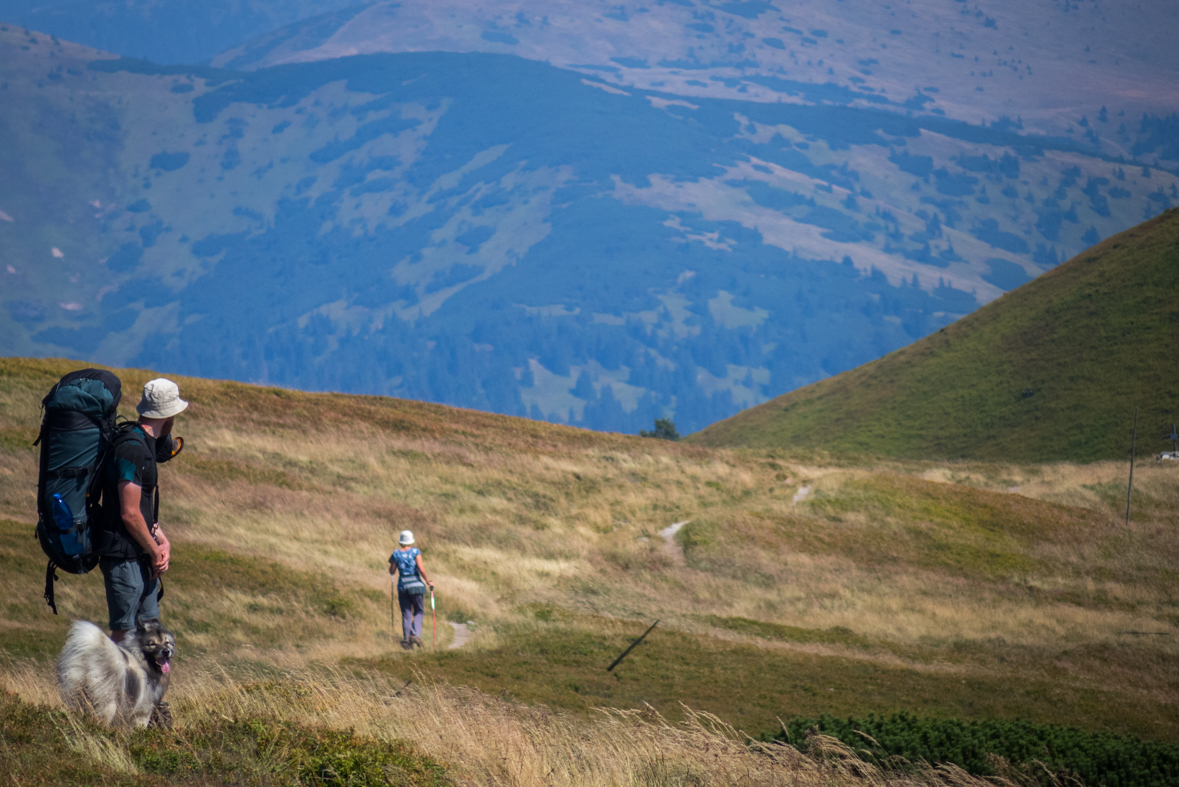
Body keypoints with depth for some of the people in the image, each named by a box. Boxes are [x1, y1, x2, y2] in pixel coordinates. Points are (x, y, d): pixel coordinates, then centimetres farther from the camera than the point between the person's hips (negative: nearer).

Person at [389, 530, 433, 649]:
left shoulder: (396, 554, 0)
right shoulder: (415, 552, -6)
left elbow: (392, 572, 6)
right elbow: (421, 569, -13)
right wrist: (428, 581, -2)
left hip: (402, 586, 2)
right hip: (416, 585, -2)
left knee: (406, 614, 8)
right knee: (419, 612, 10)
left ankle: (406, 639, 2)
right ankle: (415, 634, -10)